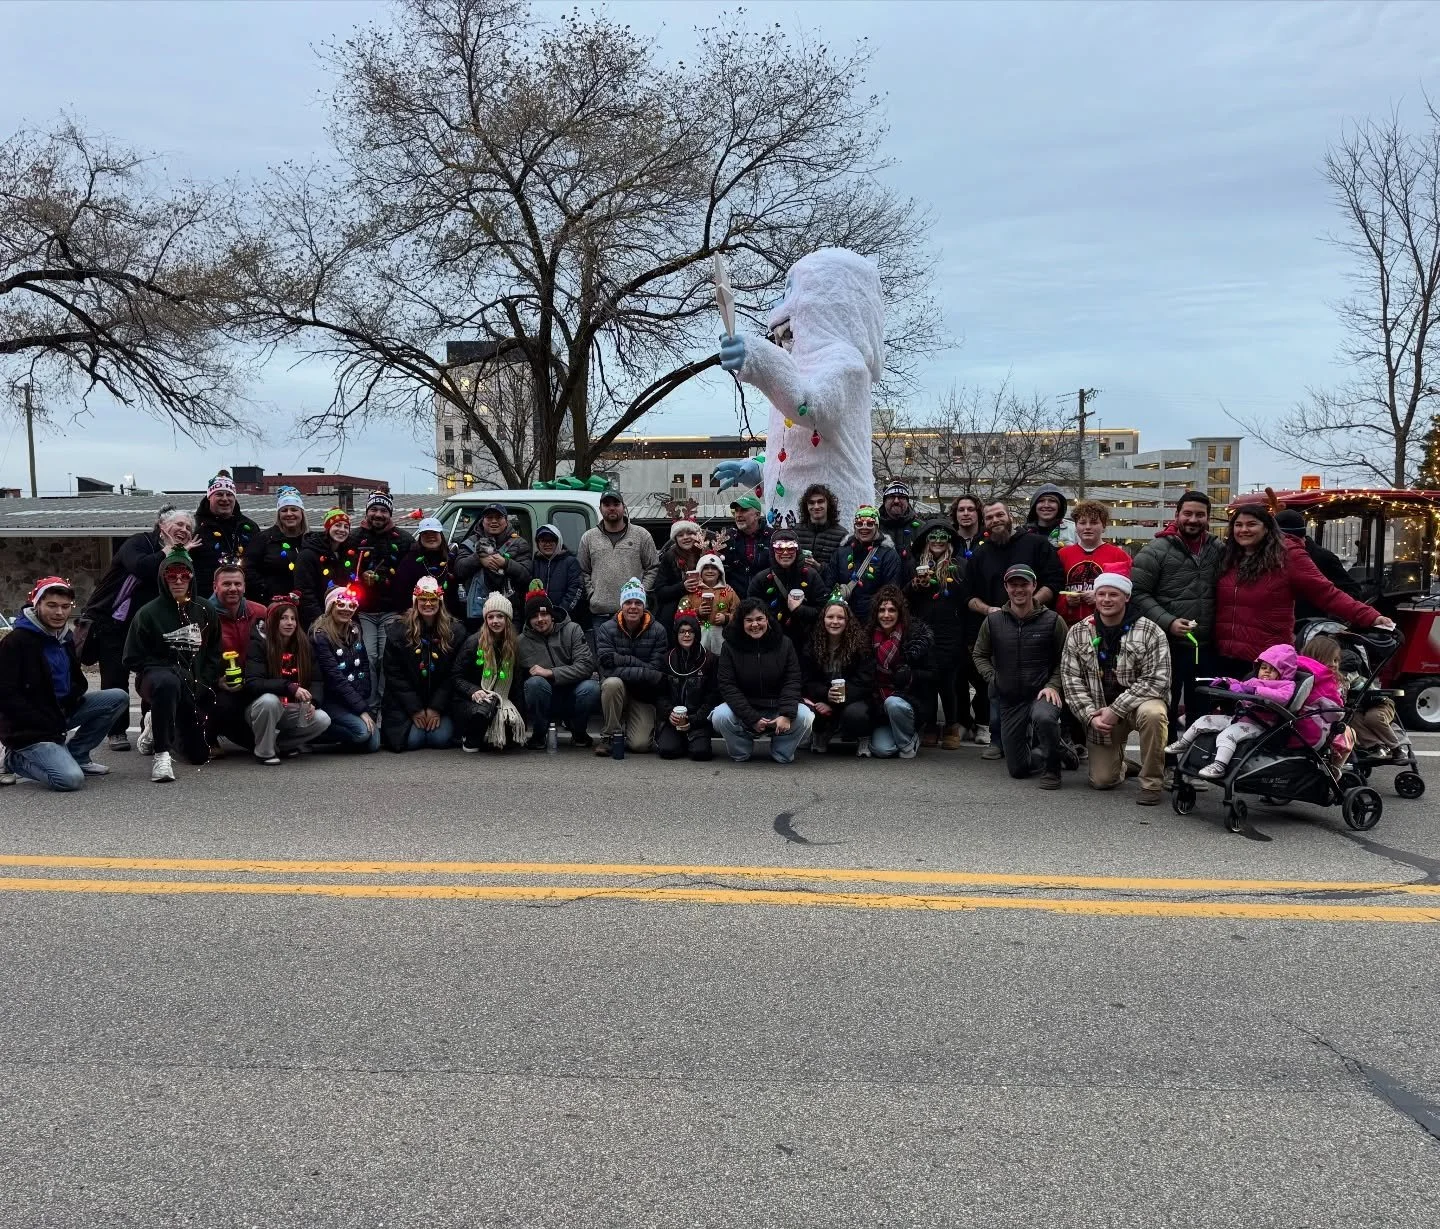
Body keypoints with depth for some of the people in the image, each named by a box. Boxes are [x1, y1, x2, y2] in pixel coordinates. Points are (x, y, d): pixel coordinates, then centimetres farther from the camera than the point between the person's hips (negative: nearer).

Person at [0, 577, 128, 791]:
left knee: (118, 697, -4)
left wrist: (71, 698, -6)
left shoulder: (65, 637, 10)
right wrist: (46, 726, -20)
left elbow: (77, 682, 18)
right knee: (71, 779, -26)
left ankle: (76, 755, 4)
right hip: (29, 731, -8)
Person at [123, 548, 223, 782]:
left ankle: (156, 726, 39)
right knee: (168, 683, -44)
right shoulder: (149, 613, -6)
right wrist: (173, 671, -16)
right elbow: (134, 658, -6)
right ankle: (161, 755, -33)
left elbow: (215, 655, 10)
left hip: (196, 689, 4)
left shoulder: (206, 611, 5)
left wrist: (202, 684, -5)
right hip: (157, 675, -4)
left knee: (199, 754, 8)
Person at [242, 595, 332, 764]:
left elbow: (316, 680, 2)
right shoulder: (258, 644, -12)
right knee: (269, 700, -38)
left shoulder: (303, 645, 3)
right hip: (262, 707, -4)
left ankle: (280, 744, 4)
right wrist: (290, 687, -35)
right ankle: (264, 751, -14)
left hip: (292, 710, 4)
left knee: (322, 720, -22)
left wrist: (312, 702, -20)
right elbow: (252, 683, -23)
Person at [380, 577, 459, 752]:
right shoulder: (399, 629, -3)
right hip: (405, 703, -1)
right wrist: (414, 709, -11)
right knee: (412, 740, -20)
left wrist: (437, 708, -12)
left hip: (439, 702, 1)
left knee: (441, 738, -19)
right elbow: (394, 674, -5)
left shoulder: (453, 631, 0)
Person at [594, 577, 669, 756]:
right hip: (618, 690, 0)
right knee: (612, 683, -36)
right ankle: (611, 735, -15)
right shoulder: (606, 629, -9)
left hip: (643, 695, 0)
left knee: (641, 744, -16)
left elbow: (656, 674, -14)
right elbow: (608, 666, -21)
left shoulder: (657, 631, -8)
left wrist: (622, 667, -20)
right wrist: (640, 664, -24)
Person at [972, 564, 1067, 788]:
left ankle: (1051, 769, -13)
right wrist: (993, 679, -2)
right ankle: (1044, 753, 43)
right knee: (1017, 769, 6)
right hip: (1009, 699, 3)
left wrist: (1053, 685, -12)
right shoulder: (993, 621, 1)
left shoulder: (1052, 621, -4)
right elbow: (980, 655, 13)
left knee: (1044, 717, -41)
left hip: (1041, 694, -3)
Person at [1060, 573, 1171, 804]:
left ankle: (1151, 783, -18)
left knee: (1152, 714, -39)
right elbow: (1071, 679, -2)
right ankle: (1120, 762, 36)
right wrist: (1091, 716, -15)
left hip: (1139, 700, -2)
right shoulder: (1077, 633, -2)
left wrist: (1116, 709, -22)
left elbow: (1156, 680, -17)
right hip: (1099, 710, 3)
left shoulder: (1150, 632, -11)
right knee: (1101, 781, -3)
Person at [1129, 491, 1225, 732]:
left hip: (1206, 647, 5)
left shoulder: (1219, 550, 8)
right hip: (1167, 645, -4)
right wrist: (1167, 621, -20)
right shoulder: (1156, 551, -8)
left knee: (1203, 712, 15)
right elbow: (1137, 593, -11)